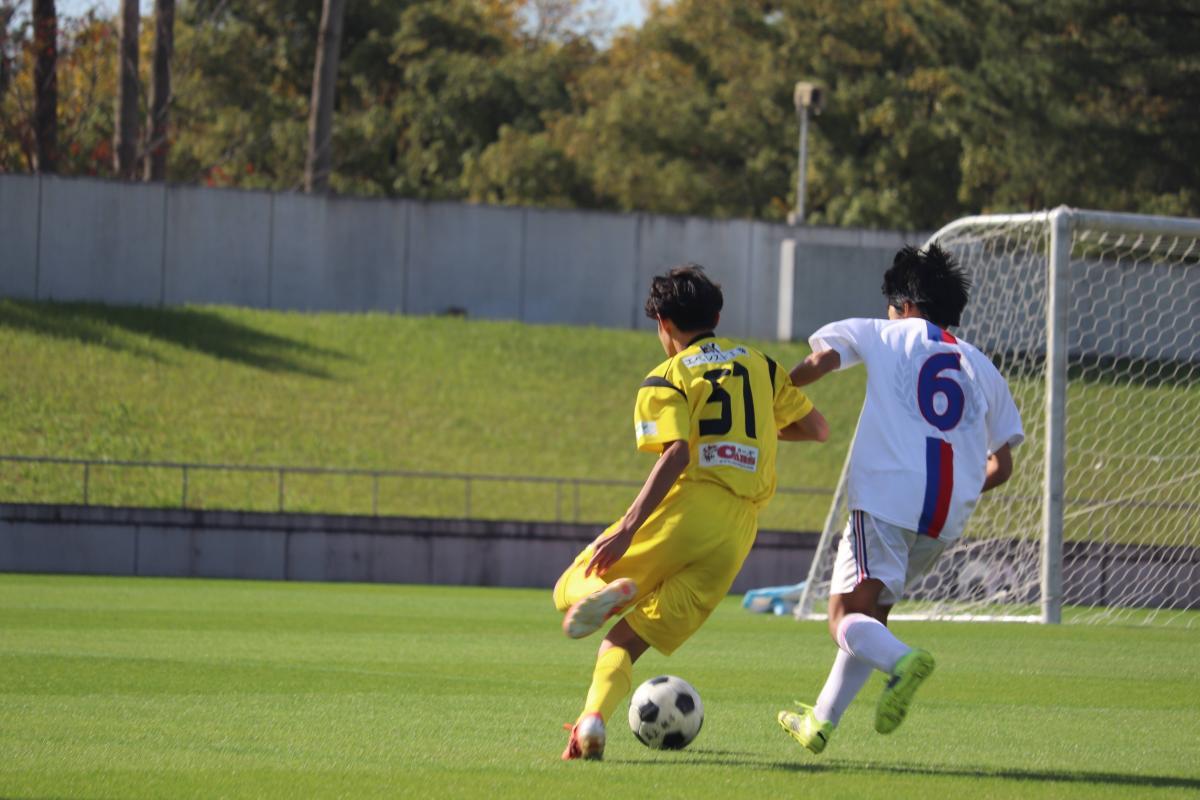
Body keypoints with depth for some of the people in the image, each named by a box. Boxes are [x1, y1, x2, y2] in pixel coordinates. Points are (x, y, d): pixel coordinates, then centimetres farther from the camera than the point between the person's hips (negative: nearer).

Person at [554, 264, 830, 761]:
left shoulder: (666, 379, 2)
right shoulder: (759, 364, 18)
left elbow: (677, 454, -14)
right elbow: (817, 428, 19)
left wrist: (628, 528, -20)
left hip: (684, 513, -4)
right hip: (737, 535, 4)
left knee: (571, 588, 9)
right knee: (624, 642, 8)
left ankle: (601, 593, -28)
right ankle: (593, 721, -21)